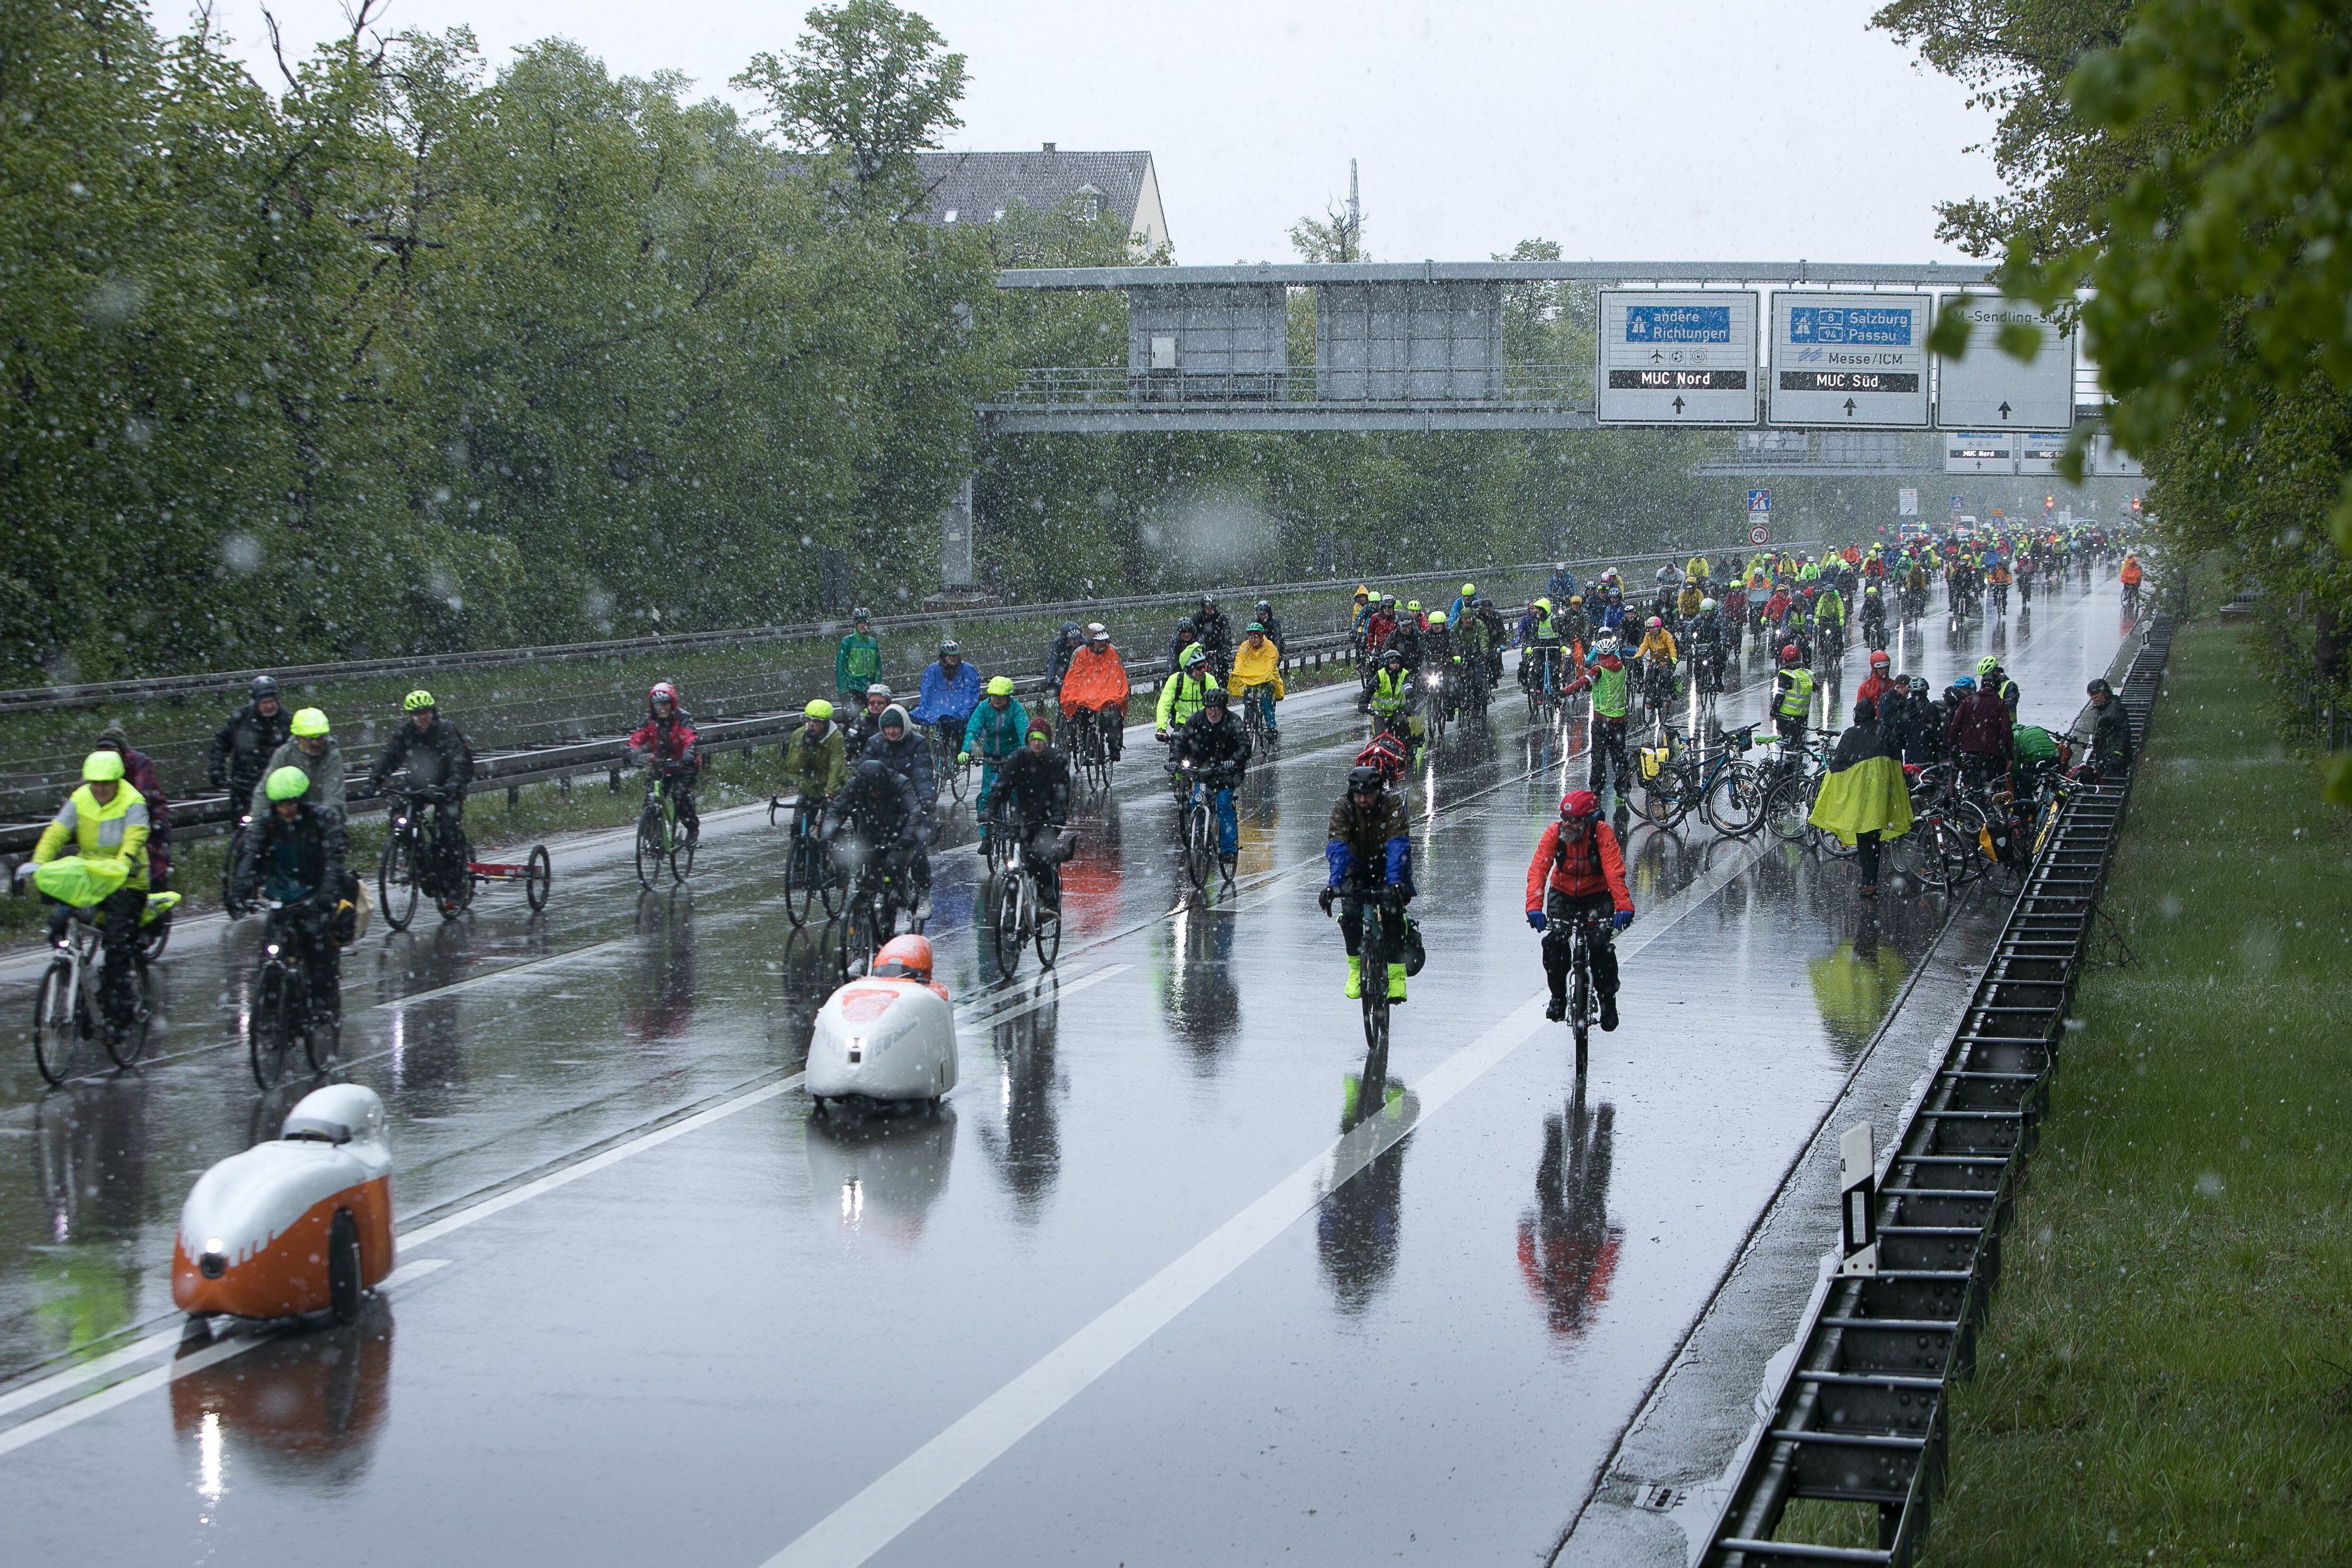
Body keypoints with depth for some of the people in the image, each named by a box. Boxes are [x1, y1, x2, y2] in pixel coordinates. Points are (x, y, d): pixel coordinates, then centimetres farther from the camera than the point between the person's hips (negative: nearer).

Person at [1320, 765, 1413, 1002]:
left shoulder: (1392, 804, -25)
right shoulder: (1342, 808, -21)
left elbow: (1397, 846, -36)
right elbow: (1337, 847, -33)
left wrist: (1395, 882, -50)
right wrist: (1334, 883, -47)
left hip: (1388, 864, -2)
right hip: (1358, 865, 2)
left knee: (1392, 912, -25)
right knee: (1350, 914, -19)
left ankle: (1397, 973, -19)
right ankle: (1356, 966, 3)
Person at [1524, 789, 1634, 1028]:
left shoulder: (1602, 834, -24)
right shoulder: (1554, 833, -20)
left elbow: (1615, 871, -34)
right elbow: (1538, 869, -28)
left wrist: (1624, 906, -48)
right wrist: (1534, 907, -43)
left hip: (1597, 895, -2)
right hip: (1563, 894, 2)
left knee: (1601, 943, -21)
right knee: (1555, 940, -21)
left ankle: (1608, 1000, -1)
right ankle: (1558, 997, 0)